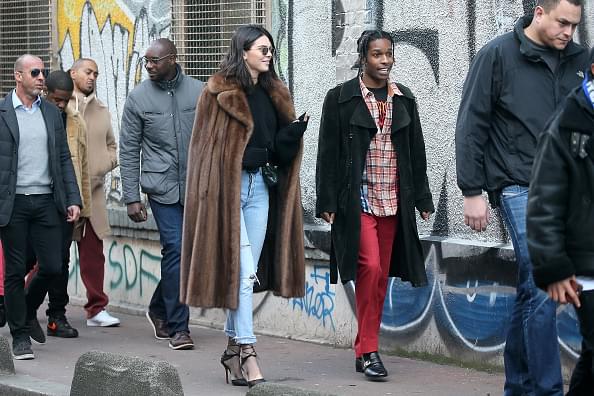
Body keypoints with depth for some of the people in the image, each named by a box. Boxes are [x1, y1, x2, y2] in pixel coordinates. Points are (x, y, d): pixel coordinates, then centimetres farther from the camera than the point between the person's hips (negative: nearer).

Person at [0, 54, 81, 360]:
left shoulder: (52, 113, 12)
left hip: (47, 201, 4)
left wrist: (73, 199, 5)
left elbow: (64, 159, 13)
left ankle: (27, 311, 28)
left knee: (53, 267, 0)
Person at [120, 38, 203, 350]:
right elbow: (128, 151, 3)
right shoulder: (138, 98, 0)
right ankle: (178, 327, -3)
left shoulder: (198, 92, 4)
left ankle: (160, 309, 31)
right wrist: (131, 198, -2)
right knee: (176, 249, -11)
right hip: (163, 187, -3)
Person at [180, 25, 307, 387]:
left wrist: (295, 131, -7)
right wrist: (212, 192, -13)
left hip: (260, 187, 6)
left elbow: (278, 147, 14)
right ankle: (247, 351, -11)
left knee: (247, 272, 9)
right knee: (242, 269, -11)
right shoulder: (219, 93, -7)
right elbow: (207, 147, -8)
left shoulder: (273, 94, 12)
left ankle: (233, 348, 18)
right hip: (227, 186, -6)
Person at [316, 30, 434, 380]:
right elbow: (328, 153, -2)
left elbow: (416, 152, 16)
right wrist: (327, 202, -6)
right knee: (370, 266, -17)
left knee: (381, 276, 6)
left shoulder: (404, 99, 12)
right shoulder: (341, 98, -1)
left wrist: (422, 199, 12)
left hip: (393, 202, 5)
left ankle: (365, 350, 15)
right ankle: (368, 350, -10)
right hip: (357, 199, -5)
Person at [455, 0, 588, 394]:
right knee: (542, 287, -13)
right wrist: (472, 192, -5)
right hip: (520, 186, -4)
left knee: (532, 292, 9)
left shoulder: (579, 60, 9)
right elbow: (471, 125, -2)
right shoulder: (498, 55, -3)